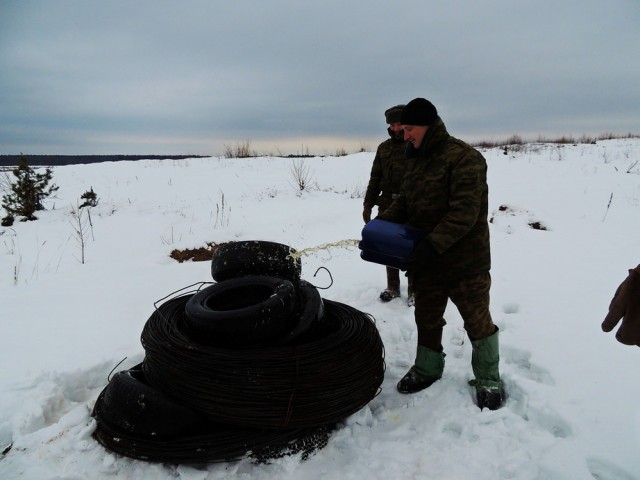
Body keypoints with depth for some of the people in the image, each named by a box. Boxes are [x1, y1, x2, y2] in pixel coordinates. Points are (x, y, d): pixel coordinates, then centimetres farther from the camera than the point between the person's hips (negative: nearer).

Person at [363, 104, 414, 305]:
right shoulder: (384, 147, 11)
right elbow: (375, 178, 13)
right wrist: (368, 204, 11)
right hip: (388, 205, 4)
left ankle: (413, 289, 17)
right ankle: (392, 286, 25)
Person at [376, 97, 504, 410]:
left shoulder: (464, 158, -17)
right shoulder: (416, 160, 9)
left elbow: (465, 212, -25)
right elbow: (404, 201, 14)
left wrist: (432, 246, -31)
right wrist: (381, 221, -4)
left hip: (465, 262, -7)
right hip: (424, 260, 7)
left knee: (477, 320, 9)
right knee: (426, 317, 18)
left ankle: (488, 379, 28)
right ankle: (427, 369, 38)